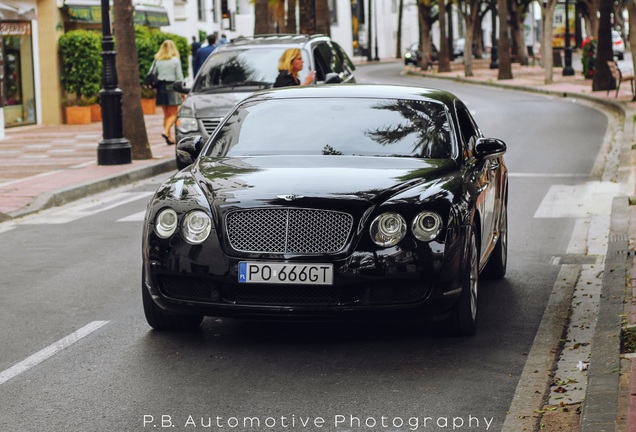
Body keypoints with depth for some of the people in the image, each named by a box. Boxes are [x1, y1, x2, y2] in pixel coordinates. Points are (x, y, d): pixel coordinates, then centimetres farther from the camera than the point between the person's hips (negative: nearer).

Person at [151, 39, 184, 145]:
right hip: (172, 87, -4)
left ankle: (169, 137, 12)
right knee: (173, 114, 2)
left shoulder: (157, 60, 3)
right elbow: (179, 76, -5)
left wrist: (156, 86, 10)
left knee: (166, 114, 13)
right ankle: (166, 131, -20)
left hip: (161, 88, 4)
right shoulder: (175, 60, -6)